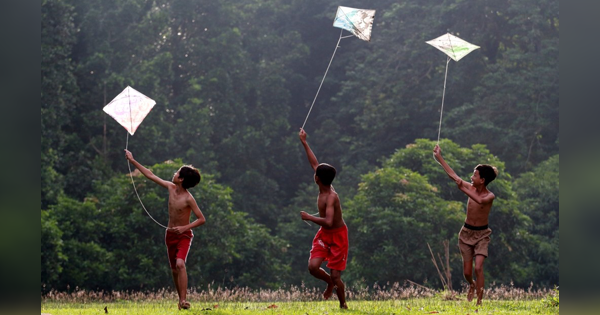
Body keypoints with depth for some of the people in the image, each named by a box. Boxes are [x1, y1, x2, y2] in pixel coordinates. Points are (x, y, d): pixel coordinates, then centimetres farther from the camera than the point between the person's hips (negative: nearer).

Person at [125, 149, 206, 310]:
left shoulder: (188, 199, -20)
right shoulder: (171, 187, -3)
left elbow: (201, 219, -17)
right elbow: (151, 175, 6)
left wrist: (184, 228, -27)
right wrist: (133, 161, 9)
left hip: (184, 235, -7)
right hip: (170, 234, 7)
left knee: (180, 264, -27)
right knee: (174, 269, 10)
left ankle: (184, 300, -29)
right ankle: (181, 300, 21)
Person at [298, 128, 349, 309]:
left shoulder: (331, 196, -28)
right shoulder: (324, 188, -6)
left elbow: (328, 222, -40)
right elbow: (314, 163, 7)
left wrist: (309, 217, -29)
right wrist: (304, 143, 13)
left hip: (337, 235, -7)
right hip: (324, 234, 7)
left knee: (336, 276, -5)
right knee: (313, 266, -10)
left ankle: (343, 305, 17)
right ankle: (330, 283, 20)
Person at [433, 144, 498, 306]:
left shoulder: (490, 196, -15)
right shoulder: (470, 188, -3)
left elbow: (480, 200, -38)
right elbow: (453, 175, 3)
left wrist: (463, 189, -37)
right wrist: (439, 158, 5)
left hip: (482, 234, -4)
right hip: (466, 232, 4)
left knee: (478, 268, -20)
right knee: (467, 272, 5)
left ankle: (479, 301, -14)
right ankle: (472, 285, 39)